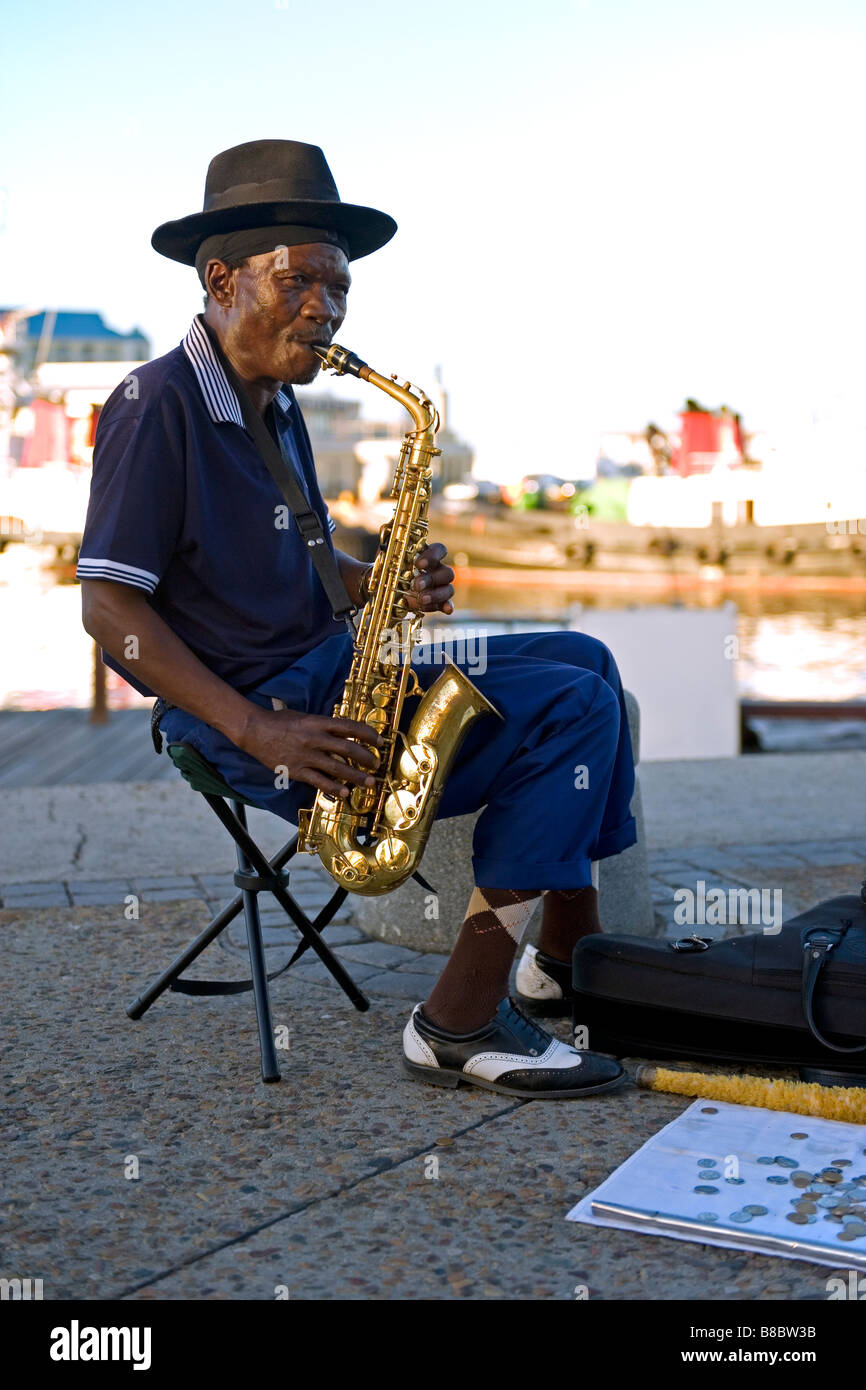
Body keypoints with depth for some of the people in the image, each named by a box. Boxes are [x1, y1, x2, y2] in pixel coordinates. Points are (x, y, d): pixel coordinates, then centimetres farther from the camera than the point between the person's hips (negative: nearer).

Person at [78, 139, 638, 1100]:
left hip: (331, 677, 10)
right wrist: (262, 733, -24)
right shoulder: (157, 404, -12)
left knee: (580, 663, 11)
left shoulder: (276, 406, 16)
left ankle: (570, 961, 9)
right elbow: (110, 607, -17)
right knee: (576, 708, -18)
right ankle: (459, 1025, -17)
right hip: (256, 715, -10)